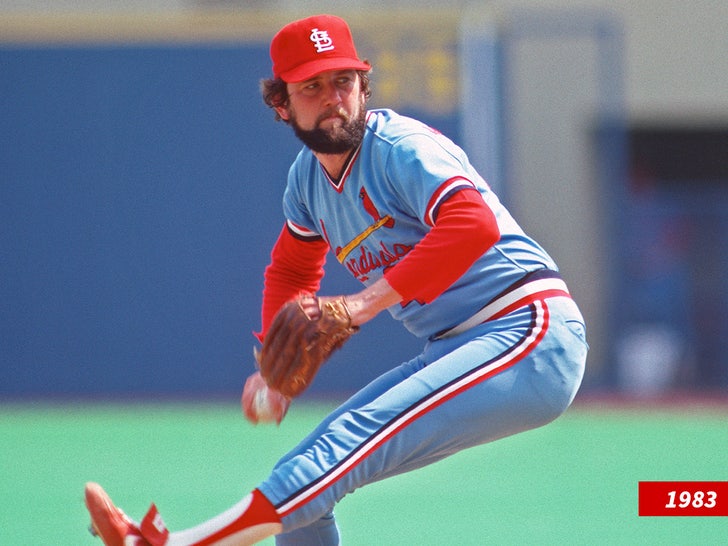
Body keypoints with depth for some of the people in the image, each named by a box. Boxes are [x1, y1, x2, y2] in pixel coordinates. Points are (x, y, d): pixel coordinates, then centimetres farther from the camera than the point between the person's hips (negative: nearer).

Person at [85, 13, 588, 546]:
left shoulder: (400, 147, -14)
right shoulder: (308, 177, 11)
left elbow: (475, 225, -31)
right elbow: (291, 270, 30)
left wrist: (366, 303, -34)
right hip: (448, 354, 10)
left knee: (357, 436, -27)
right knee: (305, 482, 6)